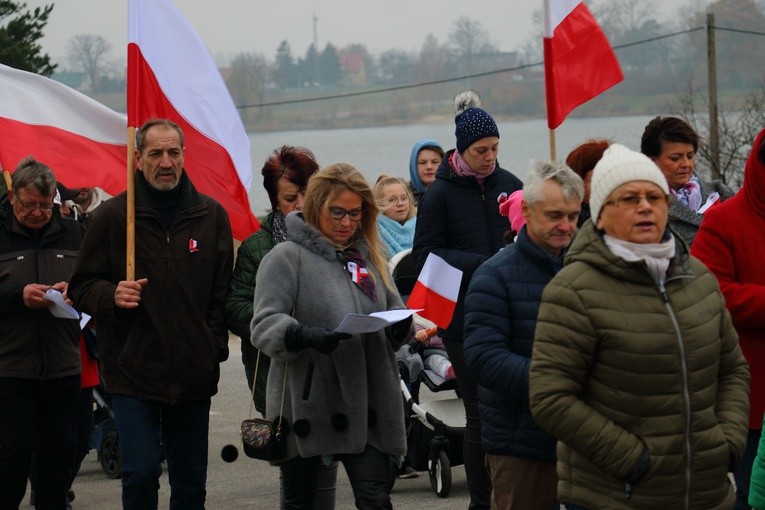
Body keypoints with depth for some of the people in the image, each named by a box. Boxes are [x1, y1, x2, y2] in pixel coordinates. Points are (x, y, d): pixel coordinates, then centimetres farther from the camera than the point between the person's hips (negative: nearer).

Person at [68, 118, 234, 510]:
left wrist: (216, 342, 2)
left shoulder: (211, 215, 7)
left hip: (194, 372, 3)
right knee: (141, 471, -11)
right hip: (133, 371, -3)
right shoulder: (111, 217, -1)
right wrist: (112, 295, -19)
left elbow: (224, 290, 13)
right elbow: (82, 287, 2)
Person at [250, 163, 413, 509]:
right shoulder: (287, 257, -4)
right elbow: (265, 325, -13)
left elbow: (394, 311, 17)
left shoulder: (369, 257, 15)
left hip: (366, 408, 4)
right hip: (305, 408, -4)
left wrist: (401, 328, -8)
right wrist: (304, 335, -33)